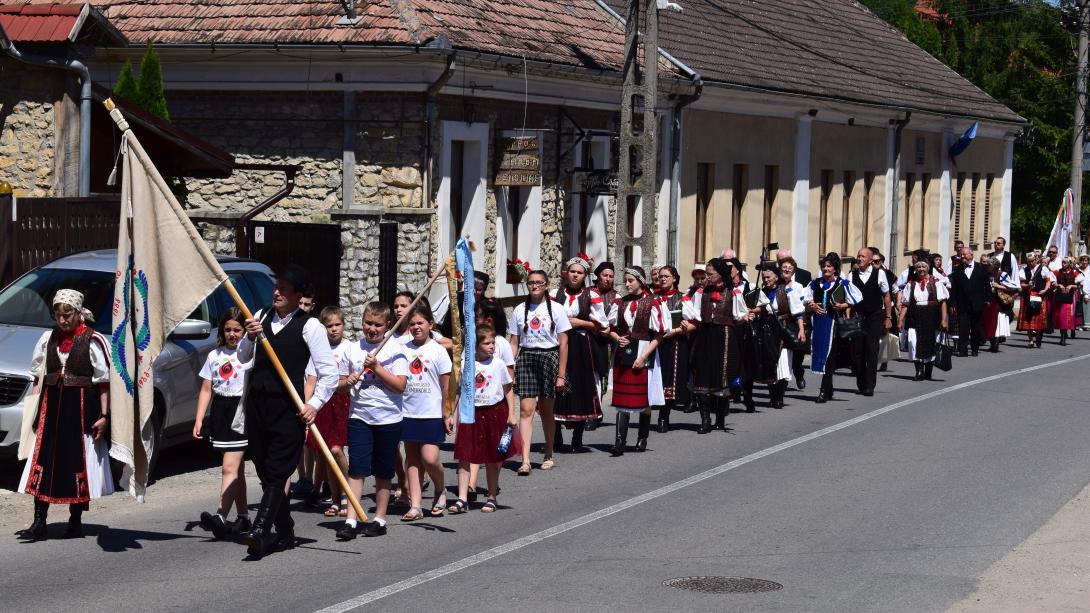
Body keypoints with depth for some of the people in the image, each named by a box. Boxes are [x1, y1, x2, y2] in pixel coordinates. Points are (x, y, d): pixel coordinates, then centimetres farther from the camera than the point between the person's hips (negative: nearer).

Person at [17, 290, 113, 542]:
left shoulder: (93, 341, -5)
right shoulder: (48, 339, 9)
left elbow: (104, 382, -6)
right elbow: (38, 377, 14)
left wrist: (103, 416, -11)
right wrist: (33, 407, 6)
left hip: (82, 408, -4)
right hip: (51, 407, 4)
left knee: (79, 463, 3)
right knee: (43, 463, -2)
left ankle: (76, 521, 14)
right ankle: (39, 523, -2)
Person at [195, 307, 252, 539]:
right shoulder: (214, 356, 14)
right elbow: (206, 390, 13)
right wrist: (199, 420, 7)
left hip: (241, 410, -5)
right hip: (220, 412, 5)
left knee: (230, 467, -15)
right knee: (236, 469, 12)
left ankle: (221, 516, -26)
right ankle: (243, 517, 18)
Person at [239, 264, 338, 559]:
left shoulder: (309, 326, -5)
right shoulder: (261, 316, 12)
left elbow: (330, 372, -7)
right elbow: (243, 357, 15)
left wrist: (314, 404, -15)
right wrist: (250, 337, -4)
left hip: (288, 409, -6)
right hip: (257, 403, 6)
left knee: (277, 473, -11)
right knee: (265, 472, 10)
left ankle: (260, 531, -21)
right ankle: (284, 533, 20)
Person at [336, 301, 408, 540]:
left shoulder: (394, 350, -3)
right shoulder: (352, 349, 6)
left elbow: (400, 385, -11)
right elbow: (341, 384, 14)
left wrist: (377, 368, -16)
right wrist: (347, 383, -8)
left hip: (388, 419, -2)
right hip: (359, 417, 2)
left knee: (383, 472, 8)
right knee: (356, 469, -7)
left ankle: (380, 518, 18)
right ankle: (351, 520, -9)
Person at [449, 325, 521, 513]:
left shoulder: (498, 364, -2)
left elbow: (508, 390, 6)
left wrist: (511, 414, -1)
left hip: (495, 411, 0)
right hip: (472, 413, 0)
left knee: (493, 459, 8)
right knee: (464, 457, -4)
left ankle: (491, 497, 20)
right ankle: (462, 499, -1)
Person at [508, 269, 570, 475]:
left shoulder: (556, 310, 1)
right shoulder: (519, 310, 6)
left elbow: (563, 343, 1)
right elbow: (513, 342, 7)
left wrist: (561, 374, -3)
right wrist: (510, 370, -2)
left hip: (548, 358, -1)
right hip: (526, 358, 1)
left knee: (546, 410, 8)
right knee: (526, 409, -10)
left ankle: (548, 456, 25)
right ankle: (525, 460, -16)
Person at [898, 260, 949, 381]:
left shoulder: (935, 283, 3)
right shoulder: (910, 284, 8)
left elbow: (943, 302, -1)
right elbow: (905, 304, 6)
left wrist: (944, 319, -10)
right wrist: (901, 320, -1)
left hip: (932, 318, -1)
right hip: (915, 318, 1)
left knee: (931, 344, 5)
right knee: (913, 342, -14)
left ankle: (928, 372, 19)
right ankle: (919, 371, -8)